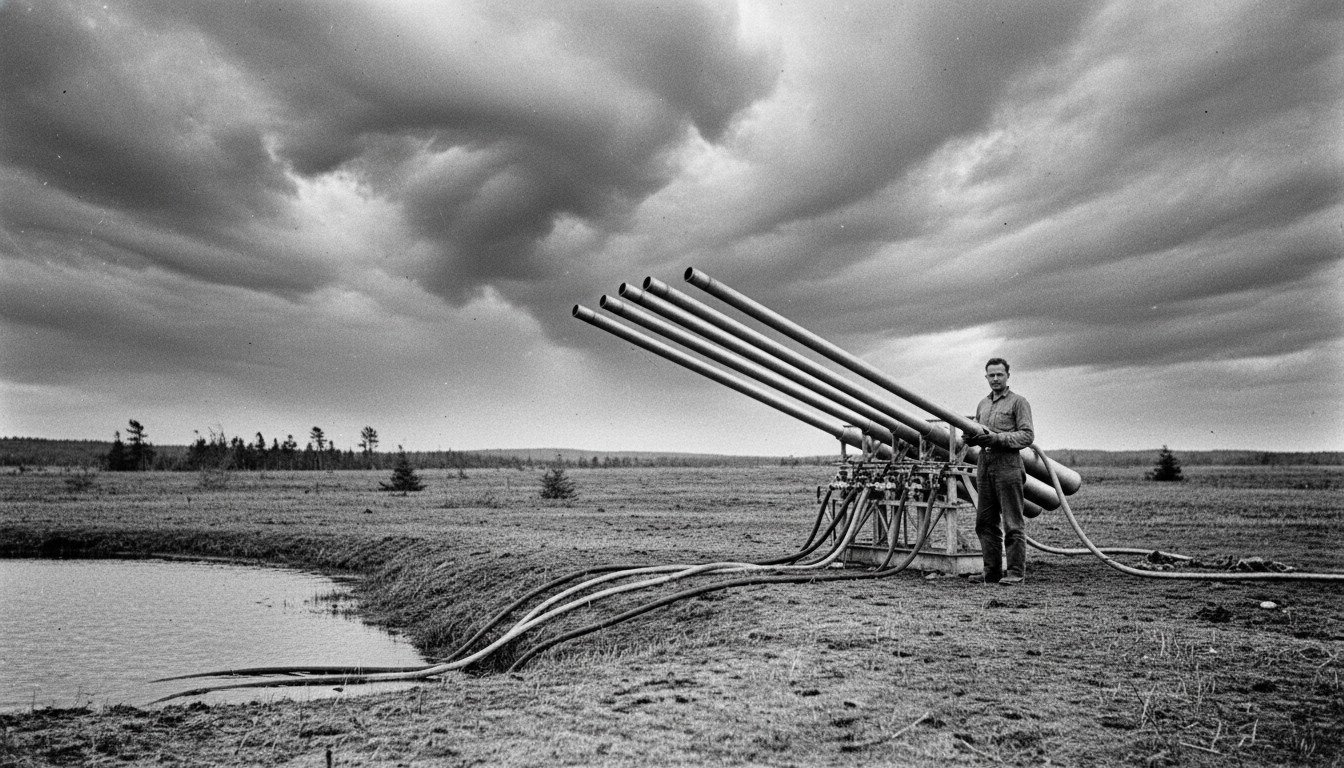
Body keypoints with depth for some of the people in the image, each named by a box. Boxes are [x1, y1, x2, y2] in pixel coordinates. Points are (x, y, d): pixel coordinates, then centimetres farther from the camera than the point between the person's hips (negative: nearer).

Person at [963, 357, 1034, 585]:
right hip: (984, 465, 7)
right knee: (985, 522, 7)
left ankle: (1015, 572, 3)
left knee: (1012, 523, -3)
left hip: (1008, 466, -7)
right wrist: (971, 438, -2)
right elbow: (974, 433, 21)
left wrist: (998, 438, -18)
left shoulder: (1018, 402, 0)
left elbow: (1027, 435, -8)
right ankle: (992, 571, 14)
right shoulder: (982, 404, 19)